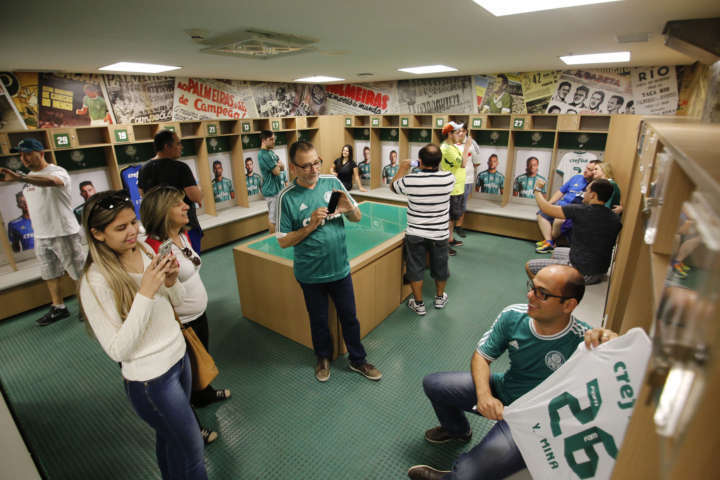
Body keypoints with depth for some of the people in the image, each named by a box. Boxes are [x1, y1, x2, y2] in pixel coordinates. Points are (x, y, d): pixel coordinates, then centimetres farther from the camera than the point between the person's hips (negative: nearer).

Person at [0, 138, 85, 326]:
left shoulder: (57, 171, -12)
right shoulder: (28, 177, 15)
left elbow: (51, 181, -38)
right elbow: (33, 203, 25)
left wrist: (20, 178, -52)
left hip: (64, 233, -9)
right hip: (40, 236, 9)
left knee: (79, 272, -1)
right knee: (50, 275, 17)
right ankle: (58, 307, 30)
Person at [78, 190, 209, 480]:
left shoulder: (144, 251, -4)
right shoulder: (95, 282, -22)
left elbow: (177, 302, 6)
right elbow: (117, 350, -22)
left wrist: (171, 281, -16)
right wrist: (145, 292, -30)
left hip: (178, 356, 6)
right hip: (150, 378, -6)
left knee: (169, 437, 26)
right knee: (192, 450, 11)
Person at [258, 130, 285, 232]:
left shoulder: (271, 152, 12)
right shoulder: (263, 155, -17)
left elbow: (282, 168, 10)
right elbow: (277, 171, -20)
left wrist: (278, 165, -10)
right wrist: (278, 164, -1)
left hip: (277, 188, 10)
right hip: (272, 190, -10)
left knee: (271, 215, 18)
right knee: (273, 218, -3)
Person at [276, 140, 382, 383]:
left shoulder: (332, 182, -5)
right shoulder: (287, 197, -13)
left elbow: (357, 218, 1)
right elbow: (283, 241, -10)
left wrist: (349, 208, -21)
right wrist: (310, 226, -23)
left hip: (340, 268, 2)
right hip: (311, 274, -2)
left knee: (350, 317, 16)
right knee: (318, 320, 19)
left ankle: (357, 360, 38)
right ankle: (323, 357, 45)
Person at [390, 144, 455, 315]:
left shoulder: (410, 180, -18)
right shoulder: (448, 178, -16)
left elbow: (393, 187, 4)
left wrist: (402, 168, 13)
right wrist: (436, 166, 17)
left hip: (415, 234, -1)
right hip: (439, 233, 2)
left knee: (415, 269, 14)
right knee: (440, 267, 21)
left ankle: (418, 304, 26)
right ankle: (440, 298, 43)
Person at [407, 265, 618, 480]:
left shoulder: (583, 341, -27)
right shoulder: (513, 316, -15)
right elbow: (481, 355, -7)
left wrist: (611, 340, -51)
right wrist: (483, 395, -24)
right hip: (501, 390, 5)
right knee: (432, 384, 7)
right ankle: (458, 431, 37)